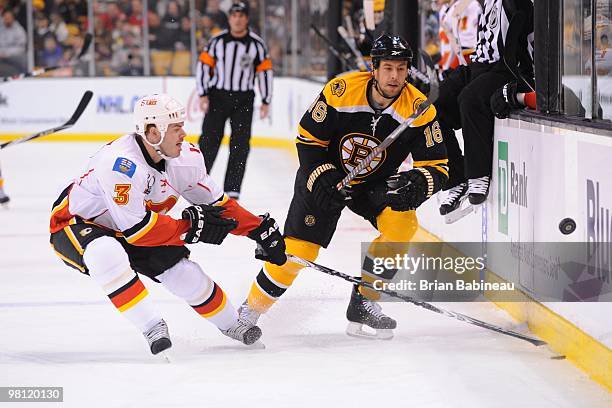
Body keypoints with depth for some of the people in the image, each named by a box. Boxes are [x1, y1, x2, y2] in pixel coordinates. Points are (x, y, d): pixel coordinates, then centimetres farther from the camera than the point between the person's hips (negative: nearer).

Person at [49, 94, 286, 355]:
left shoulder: (185, 156, -11)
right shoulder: (122, 164, -37)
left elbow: (216, 204, 3)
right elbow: (135, 228, -35)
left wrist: (260, 229, -1)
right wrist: (191, 226, -28)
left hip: (129, 231, 7)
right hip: (75, 225, -7)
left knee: (184, 273, -1)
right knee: (107, 255, -40)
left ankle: (232, 324, 27)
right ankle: (152, 327, -29)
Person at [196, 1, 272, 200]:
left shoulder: (256, 43, -2)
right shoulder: (218, 41, -2)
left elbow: (265, 71, 3)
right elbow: (204, 65, 2)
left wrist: (266, 101, 3)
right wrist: (203, 95, -3)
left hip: (243, 100, 0)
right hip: (217, 96, 0)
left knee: (240, 144, -2)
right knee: (209, 140, -2)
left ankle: (232, 189, 3)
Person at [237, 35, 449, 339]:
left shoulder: (419, 109, -22)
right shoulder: (341, 91, -24)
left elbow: (437, 167, -18)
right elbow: (308, 137, -10)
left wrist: (417, 184, -40)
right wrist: (322, 178, -21)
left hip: (376, 184, 2)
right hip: (326, 174, -2)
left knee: (402, 223, -25)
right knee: (297, 251, -12)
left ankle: (363, 303, -9)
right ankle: (249, 311, 8)